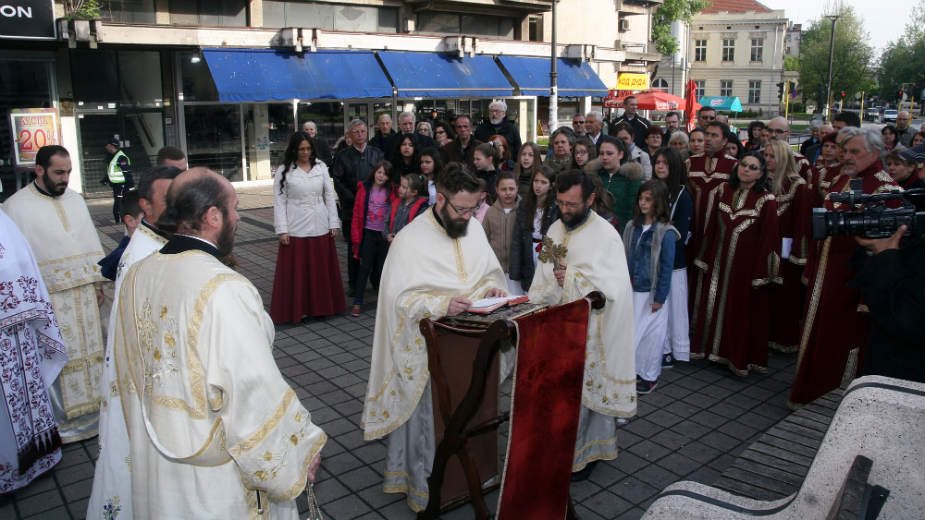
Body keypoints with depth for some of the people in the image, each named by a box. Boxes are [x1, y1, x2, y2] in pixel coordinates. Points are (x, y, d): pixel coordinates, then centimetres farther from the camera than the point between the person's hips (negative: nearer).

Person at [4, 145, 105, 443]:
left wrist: (97, 284, 12)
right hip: (48, 298, -5)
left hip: (83, 294, 5)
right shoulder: (16, 206, -7)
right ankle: (61, 421, 17)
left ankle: (90, 410, 27)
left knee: (88, 350, 12)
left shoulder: (75, 200, 8)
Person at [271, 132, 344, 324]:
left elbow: (329, 195, 8)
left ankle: (321, 307, 23)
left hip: (320, 228, 3)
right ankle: (296, 310, 14)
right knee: (296, 271, 2)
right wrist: (282, 230, -8)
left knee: (322, 270, 9)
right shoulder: (284, 171, -1)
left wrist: (334, 223, 4)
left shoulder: (321, 166, 6)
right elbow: (279, 201, -2)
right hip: (296, 229, -3)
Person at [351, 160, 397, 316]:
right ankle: (357, 303, 4)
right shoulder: (364, 188, 0)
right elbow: (357, 213, 1)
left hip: (386, 235, 0)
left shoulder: (392, 190, 0)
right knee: (365, 267, -2)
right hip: (369, 233, 0)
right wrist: (356, 237, -2)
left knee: (382, 267, 9)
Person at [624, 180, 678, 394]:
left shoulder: (666, 233, -12)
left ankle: (650, 376, 21)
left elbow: (667, 267, -12)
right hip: (632, 290, 5)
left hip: (652, 292, -5)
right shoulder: (632, 227, 4)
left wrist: (660, 298, -12)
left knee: (651, 334, 6)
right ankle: (634, 370, 26)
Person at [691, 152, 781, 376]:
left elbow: (768, 238, -10)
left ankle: (740, 358, 20)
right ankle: (712, 348, 29)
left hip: (747, 262, -4)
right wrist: (706, 259, 7)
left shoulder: (766, 200, -9)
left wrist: (761, 273, -13)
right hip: (720, 260, 4)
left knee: (743, 309, 5)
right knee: (714, 302, 11)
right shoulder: (723, 191, 4)